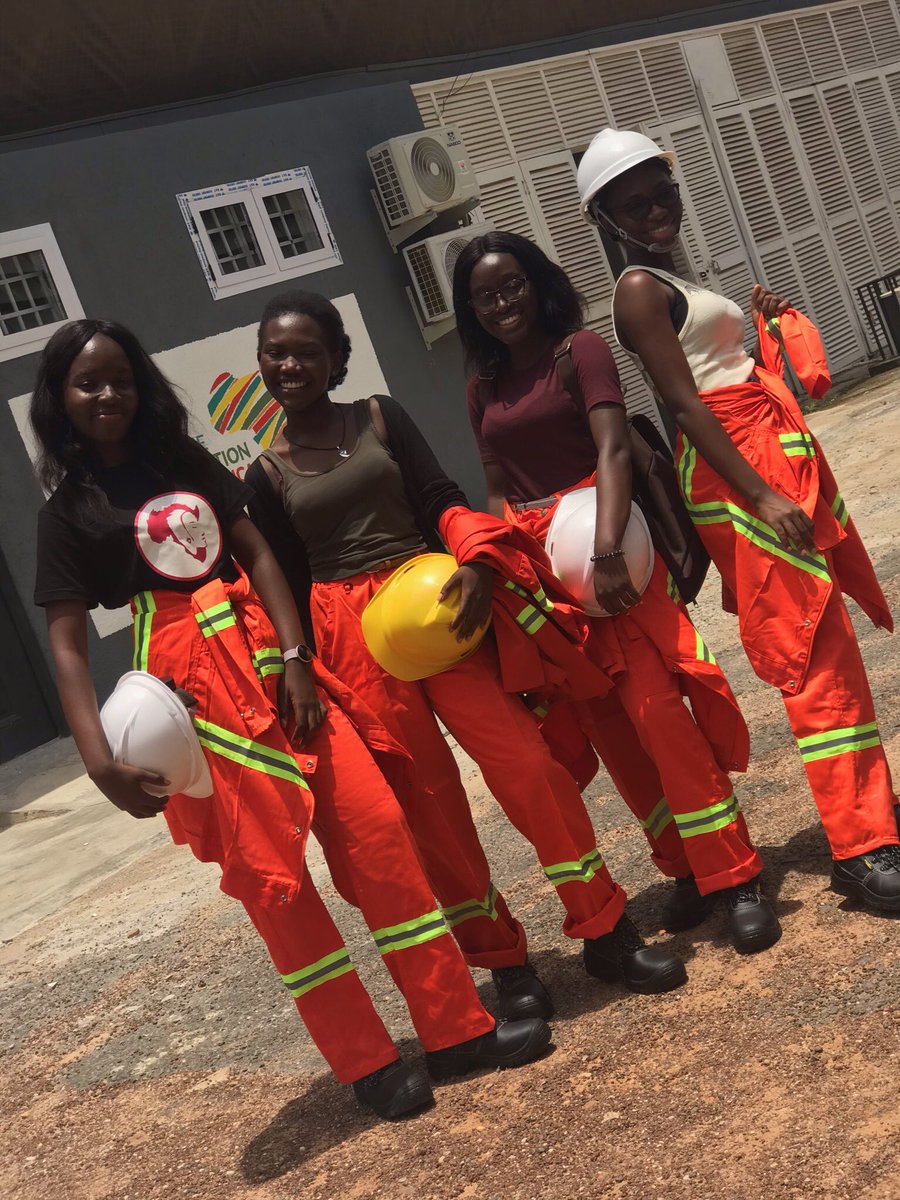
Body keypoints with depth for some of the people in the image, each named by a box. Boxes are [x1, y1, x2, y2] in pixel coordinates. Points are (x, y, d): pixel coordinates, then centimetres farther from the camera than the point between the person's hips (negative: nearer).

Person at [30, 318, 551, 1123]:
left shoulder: (186, 461, 13)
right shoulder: (68, 510, 2)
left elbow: (258, 553, 7)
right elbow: (67, 645, -5)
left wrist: (294, 659, -7)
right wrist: (99, 759, -18)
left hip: (270, 659, 4)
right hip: (192, 686, -4)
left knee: (377, 827, -1)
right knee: (272, 876, -2)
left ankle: (456, 1027, 9)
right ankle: (369, 1063, 11)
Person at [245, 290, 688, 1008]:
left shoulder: (381, 417, 7)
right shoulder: (268, 475, 8)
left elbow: (440, 499, -1)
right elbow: (288, 585, 10)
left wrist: (475, 560, -20)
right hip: (349, 634, 0)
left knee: (525, 760, -8)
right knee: (426, 800, 2)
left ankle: (605, 932, 6)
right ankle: (504, 963, 16)